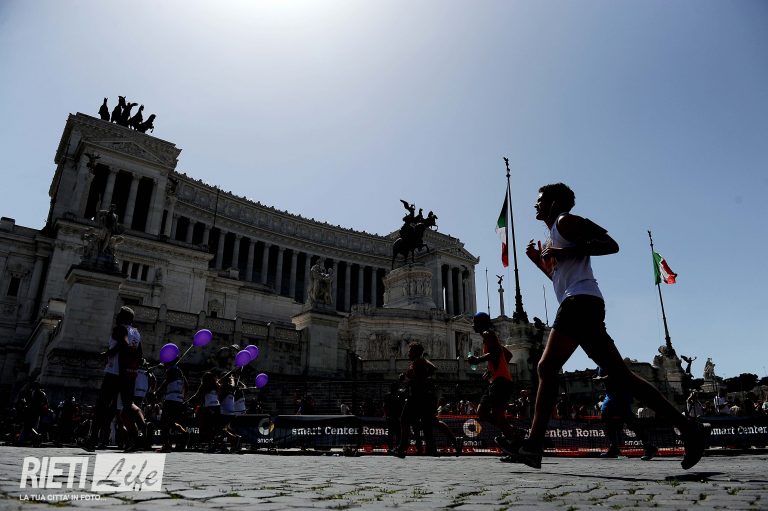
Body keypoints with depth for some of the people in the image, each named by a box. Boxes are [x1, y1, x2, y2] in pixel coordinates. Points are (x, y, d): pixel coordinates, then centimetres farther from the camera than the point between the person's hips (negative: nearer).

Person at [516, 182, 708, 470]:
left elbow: (611, 245, -9)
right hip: (581, 305, 10)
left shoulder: (565, 221, 2)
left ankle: (534, 445, -15)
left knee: (547, 367, -14)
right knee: (621, 375, 6)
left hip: (580, 301, -10)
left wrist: (566, 252, -15)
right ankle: (687, 428, 5)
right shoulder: (555, 234, 30)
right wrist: (539, 260, 26)